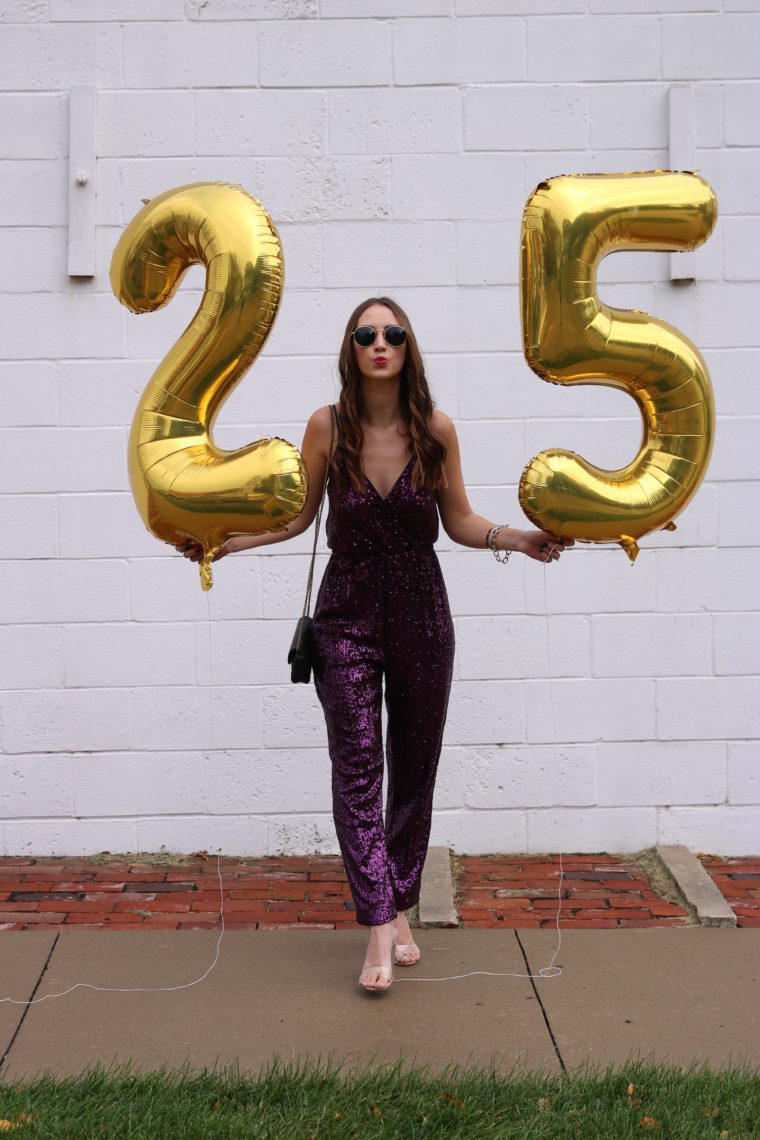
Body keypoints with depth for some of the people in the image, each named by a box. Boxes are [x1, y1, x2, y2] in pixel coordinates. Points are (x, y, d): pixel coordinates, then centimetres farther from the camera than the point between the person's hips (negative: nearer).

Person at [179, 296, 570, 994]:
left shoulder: (435, 429, -5)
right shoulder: (327, 426, -7)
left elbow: (460, 522, 4)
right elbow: (298, 516, 5)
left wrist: (518, 539, -11)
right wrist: (225, 541, -6)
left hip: (421, 609, 1)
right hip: (348, 609, -1)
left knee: (414, 768, 9)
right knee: (356, 766, -8)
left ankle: (399, 909, 24)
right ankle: (380, 925, -5)